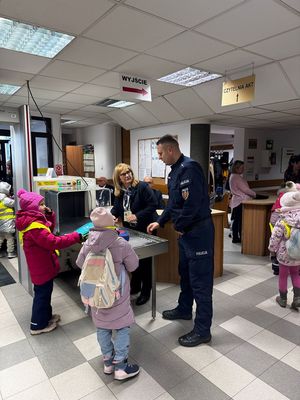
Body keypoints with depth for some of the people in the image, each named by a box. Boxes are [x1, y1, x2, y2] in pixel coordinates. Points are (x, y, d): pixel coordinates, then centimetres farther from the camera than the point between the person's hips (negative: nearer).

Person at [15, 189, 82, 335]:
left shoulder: (33, 220, 3)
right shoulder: (34, 226, -30)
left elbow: (49, 230, 14)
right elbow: (53, 242, -35)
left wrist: (49, 215, -2)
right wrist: (76, 237, -33)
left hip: (41, 264, 10)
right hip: (41, 266, -10)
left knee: (44, 292, 24)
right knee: (42, 294, 7)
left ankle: (46, 316, 42)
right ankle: (38, 325, 25)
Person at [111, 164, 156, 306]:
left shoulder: (142, 187, -16)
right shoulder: (119, 192, 4)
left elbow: (152, 205, -19)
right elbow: (117, 208, 10)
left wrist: (137, 216, -25)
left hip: (144, 230, -6)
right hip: (129, 230, 6)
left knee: (144, 261, 5)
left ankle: (146, 291, 22)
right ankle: (135, 286, 36)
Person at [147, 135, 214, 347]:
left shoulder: (189, 168, -20)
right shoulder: (175, 170, 12)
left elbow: (192, 204, -26)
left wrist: (179, 226, -12)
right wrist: (160, 222, 17)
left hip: (198, 232, -10)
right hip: (186, 232, 10)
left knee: (200, 280, 0)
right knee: (185, 273, 23)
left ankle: (203, 331, 14)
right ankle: (184, 309, 44)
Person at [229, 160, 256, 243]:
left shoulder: (233, 176, 16)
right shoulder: (237, 177, -16)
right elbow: (245, 189, -14)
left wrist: (251, 194, 16)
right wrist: (254, 194, -1)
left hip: (236, 201, 10)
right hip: (240, 202, -10)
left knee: (236, 220, 12)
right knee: (241, 220, -6)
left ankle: (235, 238, 17)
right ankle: (241, 237, -2)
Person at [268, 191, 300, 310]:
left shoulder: (282, 222, -22)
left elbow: (275, 238, -15)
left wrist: (272, 249, 2)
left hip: (284, 255, -4)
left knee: (283, 276, 13)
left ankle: (283, 299, 28)